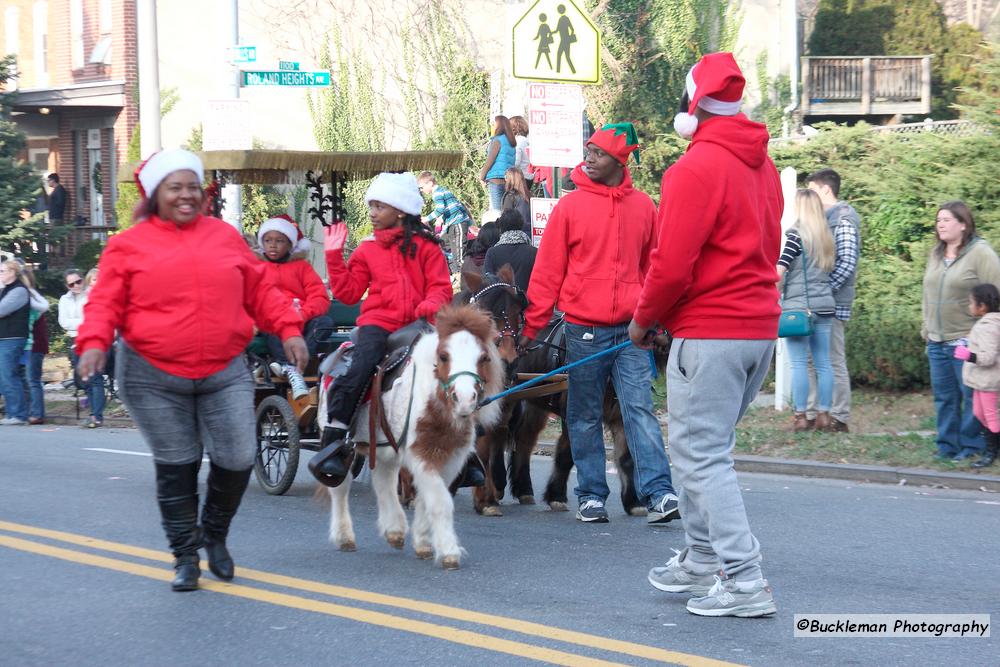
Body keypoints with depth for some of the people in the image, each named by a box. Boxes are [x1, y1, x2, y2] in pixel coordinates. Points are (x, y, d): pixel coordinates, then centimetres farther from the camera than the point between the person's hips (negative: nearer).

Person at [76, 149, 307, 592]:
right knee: (176, 468, 2)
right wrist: (94, 342, -17)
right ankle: (185, 555, 16)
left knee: (238, 459, -5)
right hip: (153, 378, -2)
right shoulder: (128, 245, 3)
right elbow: (106, 303, 0)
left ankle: (215, 534, 22)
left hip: (225, 373, 2)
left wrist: (288, 329, 4)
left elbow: (260, 289, 15)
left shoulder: (225, 236, 11)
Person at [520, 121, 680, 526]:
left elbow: (653, 267, 13)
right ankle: (591, 496, 12)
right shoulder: (570, 206, 0)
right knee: (586, 416, 6)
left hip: (630, 329, 0)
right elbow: (548, 270, 1)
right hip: (584, 330, 0)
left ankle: (658, 492, -10)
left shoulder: (643, 207, 5)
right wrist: (532, 325, 0)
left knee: (640, 409, -7)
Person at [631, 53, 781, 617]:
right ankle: (702, 563, 25)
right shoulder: (762, 165, 13)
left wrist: (644, 319, -1)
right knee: (708, 450, 19)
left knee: (702, 456, -5)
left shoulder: (698, 168, -15)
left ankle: (745, 584, -8)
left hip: (708, 334, -9)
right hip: (760, 325, 9)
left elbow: (673, 265, -19)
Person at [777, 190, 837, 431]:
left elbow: (780, 269, -12)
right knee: (823, 363, 7)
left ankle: (800, 417, -4)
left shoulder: (796, 233, -8)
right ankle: (824, 415, 9)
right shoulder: (826, 236, 11)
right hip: (824, 305, 6)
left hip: (798, 305, -6)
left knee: (799, 363, -3)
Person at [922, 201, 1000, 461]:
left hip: (967, 341, -7)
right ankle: (947, 446, 17)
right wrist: (926, 327, 18)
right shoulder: (936, 254, 14)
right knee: (944, 397, 10)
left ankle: (972, 447, 6)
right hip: (937, 342, 7)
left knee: (972, 396, -2)